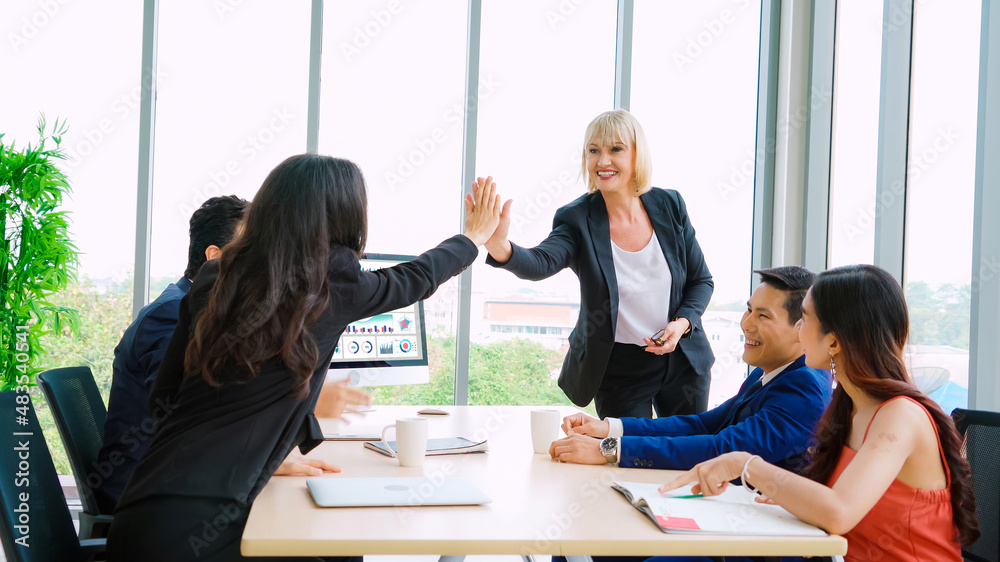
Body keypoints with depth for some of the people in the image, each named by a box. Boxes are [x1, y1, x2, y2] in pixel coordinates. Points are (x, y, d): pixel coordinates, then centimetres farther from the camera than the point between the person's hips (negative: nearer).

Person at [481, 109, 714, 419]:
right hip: (618, 368, -3)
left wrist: (682, 323, -15)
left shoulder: (669, 205, -6)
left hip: (683, 360, 3)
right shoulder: (578, 219, -14)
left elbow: (702, 280, 4)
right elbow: (541, 262, -35)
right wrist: (499, 246, -56)